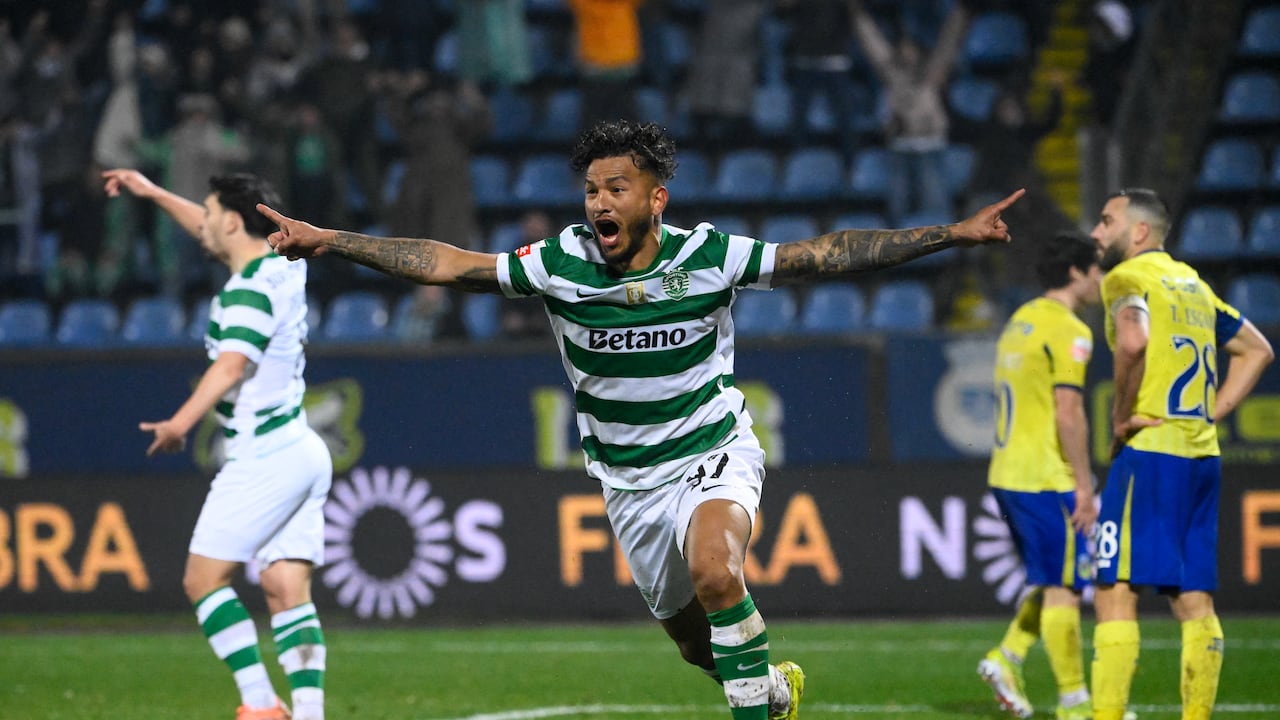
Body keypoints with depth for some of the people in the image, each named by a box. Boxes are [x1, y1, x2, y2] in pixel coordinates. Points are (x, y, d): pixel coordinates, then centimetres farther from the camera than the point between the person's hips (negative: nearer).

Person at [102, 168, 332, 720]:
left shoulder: (249, 291, -14)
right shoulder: (283, 266, 13)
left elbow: (231, 364, -30)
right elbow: (213, 236, 32)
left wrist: (180, 423, -37)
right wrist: (153, 193, 39)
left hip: (263, 458, -9)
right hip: (302, 453, 9)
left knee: (204, 579, -5)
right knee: (288, 591, 3)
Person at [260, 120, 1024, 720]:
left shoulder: (709, 256, -17)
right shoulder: (561, 264, -13)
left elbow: (826, 255, -15)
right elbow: (447, 263, -11)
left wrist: (952, 233, -20)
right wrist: (329, 241, -16)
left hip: (716, 454, -3)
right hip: (630, 480, 3)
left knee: (714, 567, -35)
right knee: (696, 641, 12)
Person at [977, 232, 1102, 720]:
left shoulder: (1019, 322, 15)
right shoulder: (1068, 331, -13)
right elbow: (1068, 414, -20)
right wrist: (1084, 486, -15)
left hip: (1007, 473, 9)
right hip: (1046, 479, -9)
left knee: (1051, 581, 18)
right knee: (1063, 587, -3)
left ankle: (1007, 658, 7)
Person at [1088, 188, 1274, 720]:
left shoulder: (1127, 278, -5)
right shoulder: (1193, 284, 20)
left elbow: (1133, 341, -27)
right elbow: (1256, 350, 26)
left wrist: (1122, 414, -15)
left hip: (1149, 451, -8)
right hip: (1202, 455, 8)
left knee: (1114, 592, -8)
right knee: (1193, 600, 7)